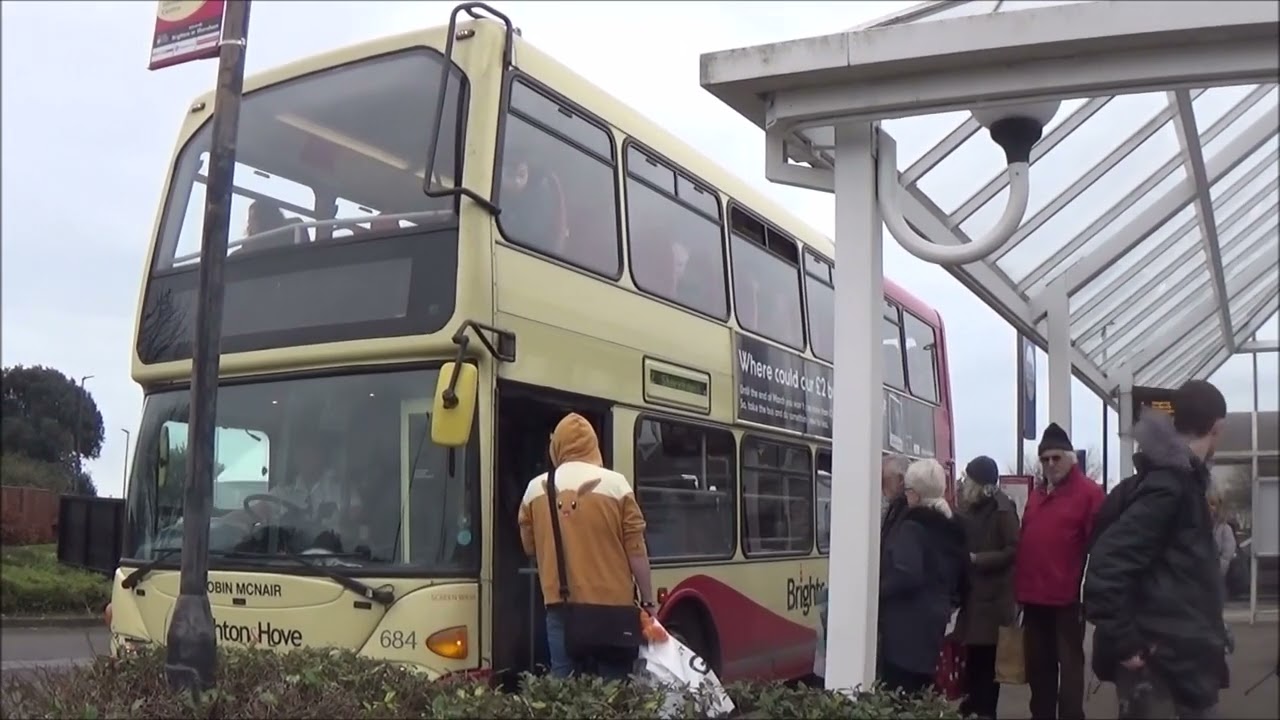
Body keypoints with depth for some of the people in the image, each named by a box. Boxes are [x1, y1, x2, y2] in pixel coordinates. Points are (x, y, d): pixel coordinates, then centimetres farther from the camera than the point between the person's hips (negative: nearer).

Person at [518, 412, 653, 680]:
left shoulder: (536, 489, 4)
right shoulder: (615, 483, -4)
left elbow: (530, 548, 14)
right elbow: (636, 549, -5)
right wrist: (647, 601, 3)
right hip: (612, 603, -2)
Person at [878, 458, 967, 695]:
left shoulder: (912, 527, -14)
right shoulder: (951, 528, 13)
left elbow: (906, 575, -24)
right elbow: (960, 577, 18)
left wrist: (878, 591, -9)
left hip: (907, 623, -9)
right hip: (935, 618, 9)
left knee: (897, 693, -8)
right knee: (919, 690, 15)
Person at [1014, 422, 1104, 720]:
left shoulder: (1089, 493, -6)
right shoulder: (1036, 494, 16)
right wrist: (1020, 587, 10)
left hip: (1068, 597, -7)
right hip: (1034, 596, 7)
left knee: (1069, 665, 2)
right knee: (1038, 666, 14)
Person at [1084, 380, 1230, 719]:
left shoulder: (1179, 479, 12)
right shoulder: (1169, 484, -18)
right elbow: (1108, 563, -26)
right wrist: (1124, 641, -21)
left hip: (1183, 659, 10)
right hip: (1162, 664, -10)